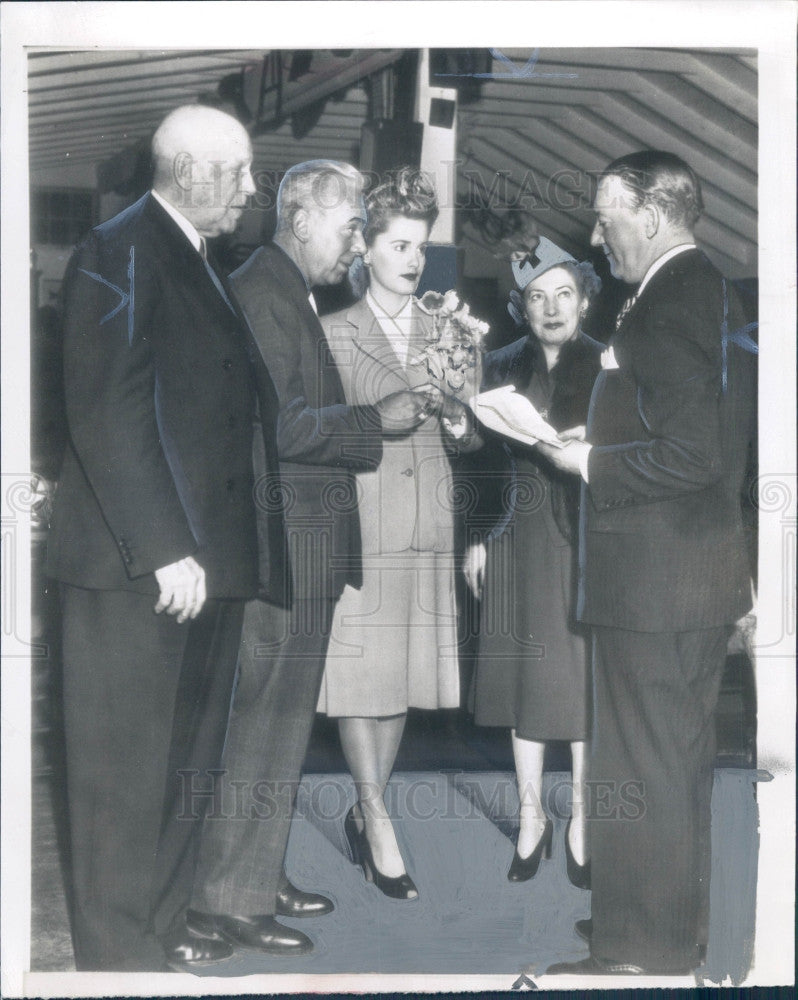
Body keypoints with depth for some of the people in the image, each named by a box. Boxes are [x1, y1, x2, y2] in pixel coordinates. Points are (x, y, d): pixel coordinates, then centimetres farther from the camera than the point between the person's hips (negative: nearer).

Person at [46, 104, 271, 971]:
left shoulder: (202, 268, 18)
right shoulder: (120, 253, -10)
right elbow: (108, 413, -18)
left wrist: (211, 546, 14)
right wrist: (165, 549, -21)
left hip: (203, 556, 9)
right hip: (136, 568, -9)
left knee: (185, 757, 15)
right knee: (127, 765, 1)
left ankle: (162, 925, 27)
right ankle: (120, 952, 13)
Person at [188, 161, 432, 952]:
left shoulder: (287, 293, 18)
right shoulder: (261, 293, -14)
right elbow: (278, 425, -22)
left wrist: (383, 412, 14)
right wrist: (377, 419, -15)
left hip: (298, 545, 11)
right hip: (281, 545, -11)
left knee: (279, 716, 16)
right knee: (266, 719, -4)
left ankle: (258, 877, 27)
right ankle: (228, 899, 6)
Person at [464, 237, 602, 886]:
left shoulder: (609, 369, -2)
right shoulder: (501, 369, 6)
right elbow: (485, 459, 8)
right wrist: (477, 539, 4)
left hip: (587, 545, -2)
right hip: (518, 542, 2)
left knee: (585, 679, 3)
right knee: (524, 674, 8)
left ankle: (580, 820, 17)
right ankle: (531, 815, 21)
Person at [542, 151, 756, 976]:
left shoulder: (668, 304, -19)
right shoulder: (711, 292, 13)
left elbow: (690, 454, -25)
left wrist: (588, 461, -14)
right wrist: (599, 445, 13)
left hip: (653, 578, -10)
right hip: (702, 572, 11)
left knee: (641, 769, 0)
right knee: (682, 757, 20)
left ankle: (643, 952, 11)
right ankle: (679, 923, 34)